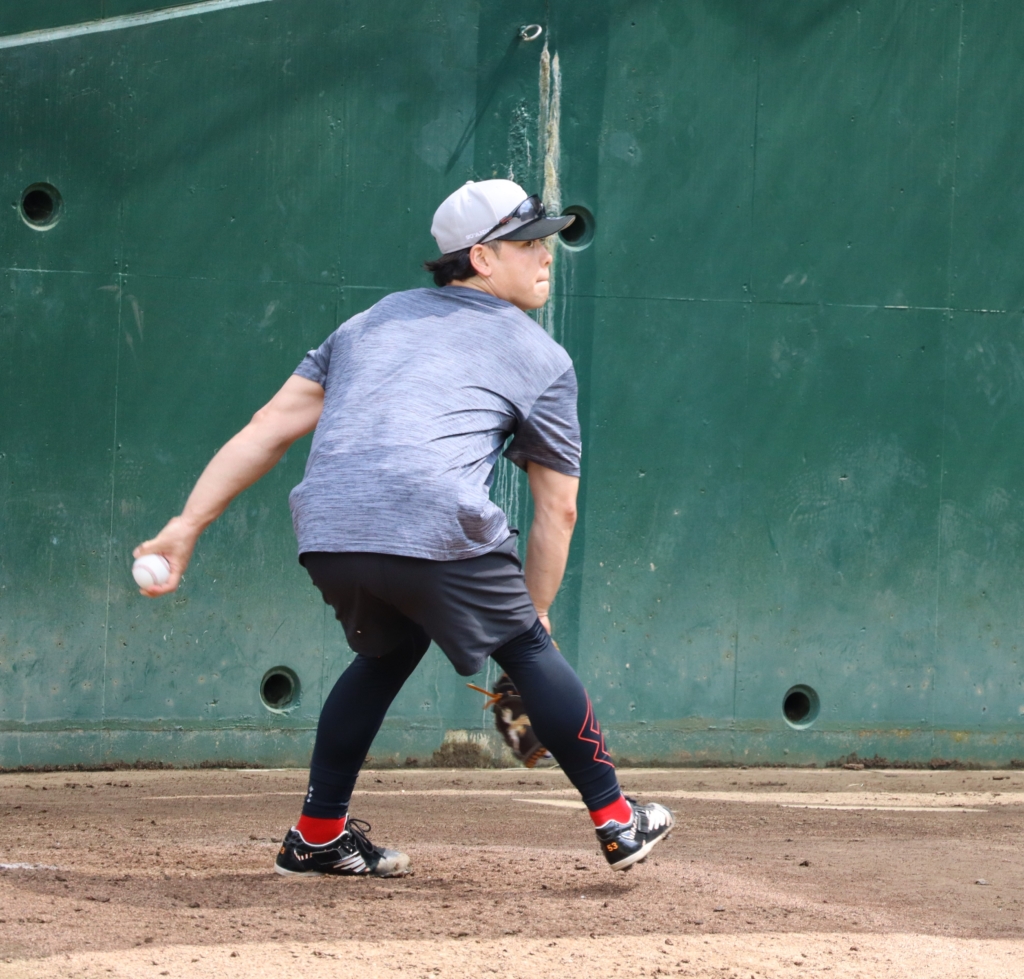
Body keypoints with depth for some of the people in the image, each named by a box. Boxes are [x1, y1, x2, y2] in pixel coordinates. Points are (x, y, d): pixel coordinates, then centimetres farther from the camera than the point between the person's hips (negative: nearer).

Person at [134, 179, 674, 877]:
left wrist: (188, 525, 18)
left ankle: (318, 836, 28)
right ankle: (618, 824, 19)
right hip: (438, 530, -5)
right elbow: (558, 510, 17)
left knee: (390, 649, 29)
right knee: (528, 651, 15)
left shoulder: (374, 319, 30)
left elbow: (270, 427, 21)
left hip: (325, 534, 5)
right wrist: (530, 615, 25)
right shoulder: (543, 359, 18)